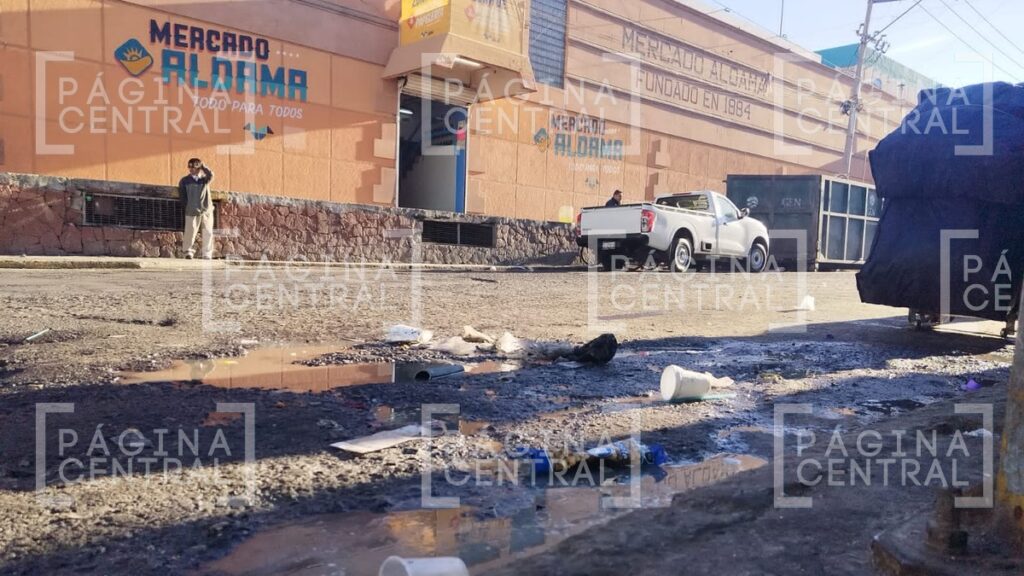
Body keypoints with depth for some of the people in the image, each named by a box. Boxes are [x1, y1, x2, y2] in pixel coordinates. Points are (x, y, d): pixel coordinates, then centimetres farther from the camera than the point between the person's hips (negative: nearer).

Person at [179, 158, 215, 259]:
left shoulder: (205, 179, 6)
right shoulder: (185, 181, 5)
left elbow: (211, 175, -16)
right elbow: (181, 194, 11)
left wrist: (202, 165, -9)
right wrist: (185, 205, 9)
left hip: (207, 210, 1)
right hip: (192, 211, -1)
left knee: (208, 233, 1)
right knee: (190, 232, -5)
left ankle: (207, 255, 7)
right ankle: (188, 250, 14)